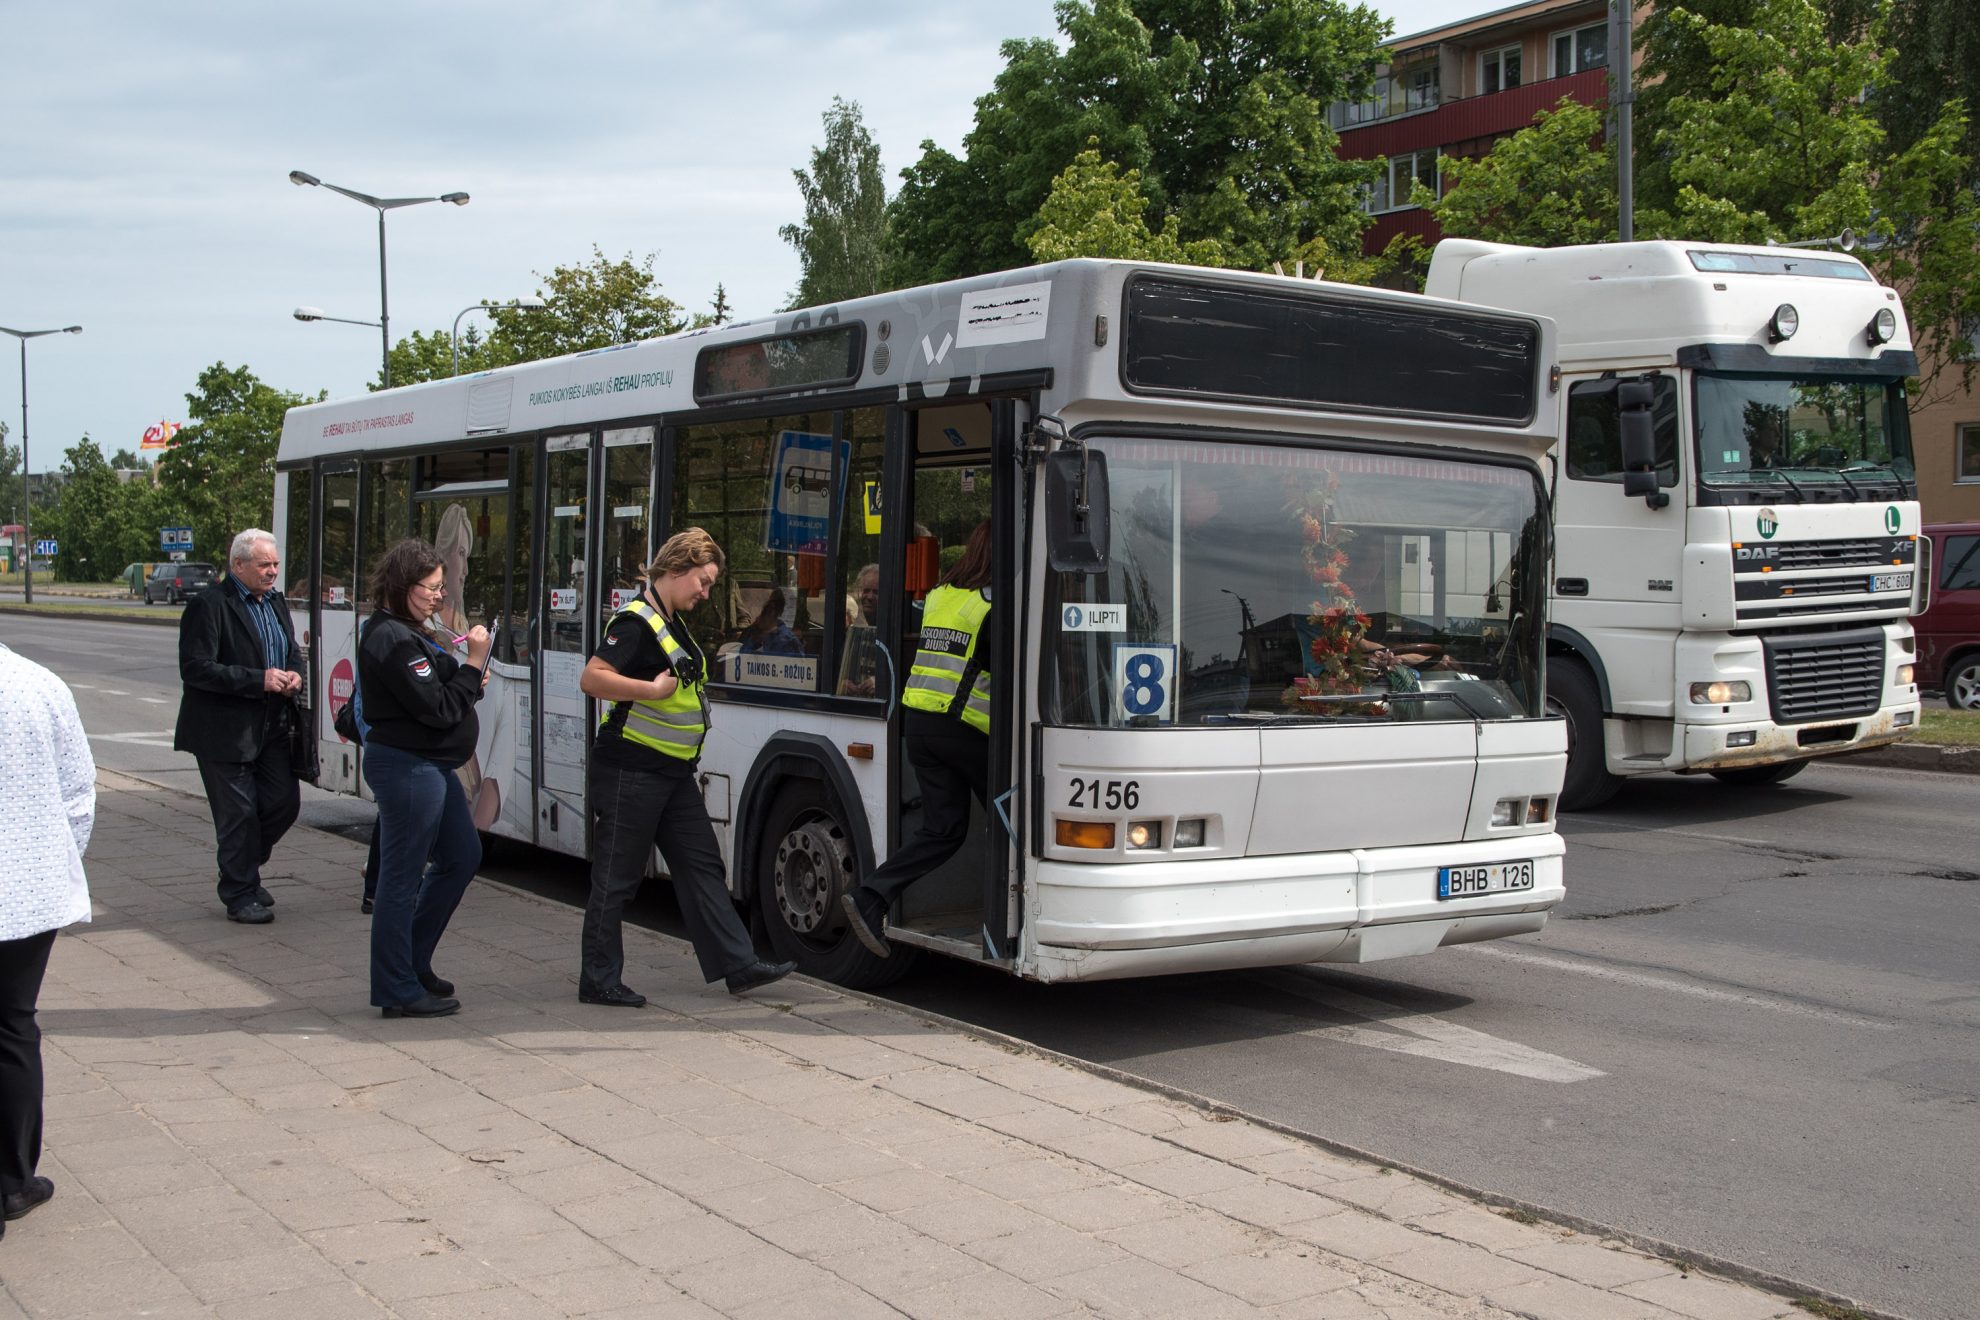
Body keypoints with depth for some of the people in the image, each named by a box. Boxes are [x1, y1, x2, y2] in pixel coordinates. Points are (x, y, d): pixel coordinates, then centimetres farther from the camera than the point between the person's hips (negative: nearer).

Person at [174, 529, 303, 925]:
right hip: (225, 732, -7)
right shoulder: (208, 606, -13)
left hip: (271, 728, 7)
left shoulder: (275, 602, 13)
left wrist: (294, 674, -1)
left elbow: (292, 651, 24)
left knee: (285, 802, 6)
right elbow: (195, 668, -19)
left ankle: (242, 870, 29)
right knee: (238, 814, 0)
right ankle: (240, 895, 14)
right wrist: (258, 680, -23)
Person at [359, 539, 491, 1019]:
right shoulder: (392, 640, -18)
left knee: (462, 857, 18)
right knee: (403, 878, -2)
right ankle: (399, 992, 7)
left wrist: (465, 670, 1)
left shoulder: (408, 633, 15)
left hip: (430, 765, 11)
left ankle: (413, 964, 27)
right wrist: (473, 664, -13)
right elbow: (438, 708, -21)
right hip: (407, 768, -11)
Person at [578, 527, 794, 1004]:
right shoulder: (636, 622, -15)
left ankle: (738, 964, 11)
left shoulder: (675, 624, 16)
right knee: (617, 878, -1)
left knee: (702, 866, 8)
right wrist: (653, 690, -28)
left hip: (673, 774, 10)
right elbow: (592, 678, -25)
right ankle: (598, 980, 9)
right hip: (630, 771, -10)